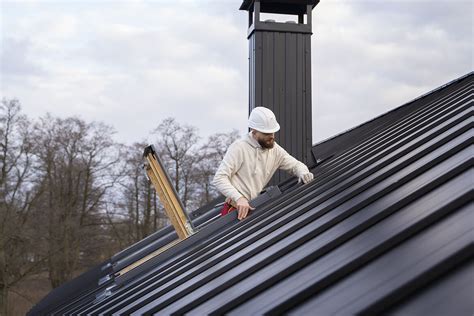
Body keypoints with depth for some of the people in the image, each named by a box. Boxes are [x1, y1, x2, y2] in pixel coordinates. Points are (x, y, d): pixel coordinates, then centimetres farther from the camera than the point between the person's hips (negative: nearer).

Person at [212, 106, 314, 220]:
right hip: (236, 210, -6)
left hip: (253, 208, 7)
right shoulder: (239, 147, -12)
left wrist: (303, 173, -6)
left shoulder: (275, 149, 7)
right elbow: (219, 179, -18)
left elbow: (296, 165, 20)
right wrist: (239, 198, -32)